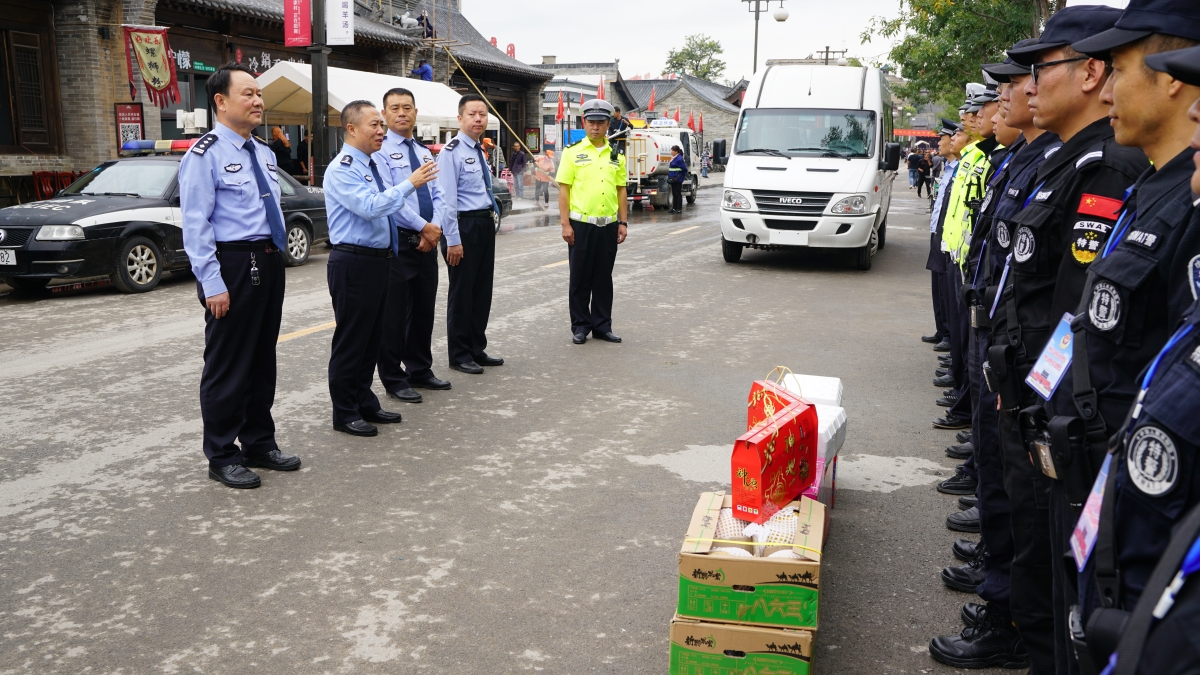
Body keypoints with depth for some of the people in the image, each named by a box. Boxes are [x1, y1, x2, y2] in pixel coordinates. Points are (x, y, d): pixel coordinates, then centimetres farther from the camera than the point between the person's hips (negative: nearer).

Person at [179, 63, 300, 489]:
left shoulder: (264, 153, 14)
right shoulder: (206, 155, -10)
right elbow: (196, 226, -14)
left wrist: (275, 260, 15)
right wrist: (213, 284, -19)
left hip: (269, 263, 8)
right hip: (233, 266, -8)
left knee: (264, 359, 15)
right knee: (228, 366, 1)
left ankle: (259, 444, 29)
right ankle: (222, 457, 14)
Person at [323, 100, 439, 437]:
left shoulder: (377, 166, 13)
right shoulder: (342, 169, -14)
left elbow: (393, 204, 18)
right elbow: (370, 206, -26)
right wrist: (410, 184, -24)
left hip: (379, 259, 9)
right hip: (353, 262, -9)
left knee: (373, 336, 15)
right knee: (351, 339, 1)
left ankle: (366, 404, 28)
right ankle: (345, 413, 12)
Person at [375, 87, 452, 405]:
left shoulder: (426, 154, 16)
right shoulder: (380, 152, -7)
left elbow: (438, 196, 11)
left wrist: (435, 227, -7)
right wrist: (423, 227, -16)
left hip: (427, 242, 7)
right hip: (398, 242, -7)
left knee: (424, 309, 14)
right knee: (395, 313, 1)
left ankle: (421, 371, 27)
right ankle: (394, 379, 11)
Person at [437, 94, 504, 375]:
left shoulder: (480, 151, 15)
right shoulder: (452, 152, -12)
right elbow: (447, 199, -17)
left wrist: (491, 220, 17)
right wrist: (453, 240, -20)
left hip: (486, 224, 9)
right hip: (464, 225, -8)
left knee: (483, 290, 14)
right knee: (462, 292, 2)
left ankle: (477, 350, 26)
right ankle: (459, 355, 13)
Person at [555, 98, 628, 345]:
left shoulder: (616, 155, 10)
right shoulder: (573, 152, 0)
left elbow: (621, 191, 12)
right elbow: (564, 189, -3)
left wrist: (623, 222, 5)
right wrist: (565, 224, -10)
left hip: (608, 225, 3)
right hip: (581, 225, -3)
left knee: (604, 278, 9)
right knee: (580, 278, 5)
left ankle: (602, 325, 19)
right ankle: (580, 326, 15)